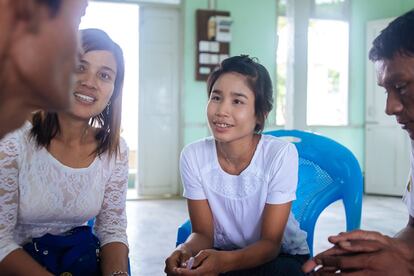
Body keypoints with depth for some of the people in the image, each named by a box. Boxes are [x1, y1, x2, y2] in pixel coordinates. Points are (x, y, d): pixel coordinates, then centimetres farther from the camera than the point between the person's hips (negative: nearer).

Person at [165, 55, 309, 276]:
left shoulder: (281, 154, -21)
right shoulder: (193, 156, -12)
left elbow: (270, 243, -18)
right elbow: (203, 233, -7)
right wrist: (185, 251, -32)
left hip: (282, 255, 0)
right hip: (221, 253, 1)